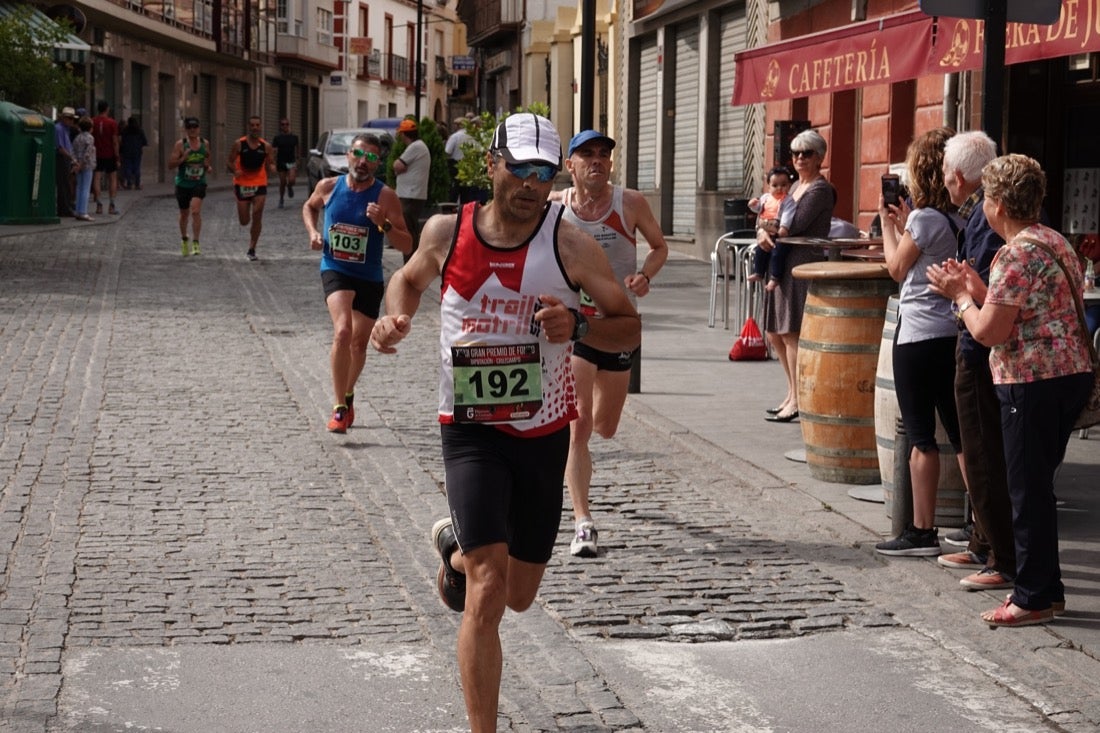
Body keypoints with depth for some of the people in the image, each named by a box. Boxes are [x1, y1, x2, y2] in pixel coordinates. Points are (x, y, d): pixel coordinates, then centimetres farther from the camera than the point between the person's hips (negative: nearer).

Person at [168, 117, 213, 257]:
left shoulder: (205, 143, 2)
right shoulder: (180, 144, -7)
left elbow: (209, 159, 22)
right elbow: (170, 164, -8)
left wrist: (209, 167, 1)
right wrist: (183, 158, -23)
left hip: (199, 183, 0)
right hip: (183, 184, 0)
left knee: (195, 211, -20)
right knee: (184, 214, 14)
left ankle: (195, 243, -18)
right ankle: (184, 240, 38)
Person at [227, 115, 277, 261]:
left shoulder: (266, 147, 2)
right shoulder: (239, 144, -2)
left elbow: (270, 165, 5)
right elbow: (230, 163, 1)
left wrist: (271, 167, -18)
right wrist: (235, 171, -20)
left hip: (259, 184, 0)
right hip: (242, 184, 0)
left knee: (257, 216, -11)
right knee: (244, 221, -2)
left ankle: (252, 249, -1)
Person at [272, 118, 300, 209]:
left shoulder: (294, 137, 6)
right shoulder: (277, 138, 1)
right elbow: (274, 151, -3)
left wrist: (297, 162, 12)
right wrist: (274, 163, -14)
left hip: (291, 162, 0)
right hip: (281, 163, 0)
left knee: (291, 180, -18)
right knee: (282, 182, 3)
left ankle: (290, 188, 18)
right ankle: (281, 200, 22)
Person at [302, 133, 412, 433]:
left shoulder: (386, 197, -11)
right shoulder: (328, 187, -4)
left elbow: (407, 245, -13)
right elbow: (309, 207, 20)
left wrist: (384, 224, -29)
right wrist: (313, 231, 1)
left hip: (369, 278, 1)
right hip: (335, 270, -1)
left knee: (359, 343, 15)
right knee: (343, 332, -25)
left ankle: (348, 396, 42)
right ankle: (340, 408, -20)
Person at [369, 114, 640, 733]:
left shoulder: (570, 245, -10)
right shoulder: (447, 233, -5)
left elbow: (631, 328, -6)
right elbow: (409, 279, 17)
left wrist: (578, 327, -27)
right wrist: (396, 317, -5)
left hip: (545, 433, 2)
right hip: (472, 431, -2)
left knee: (518, 597, 17)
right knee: (488, 588, -18)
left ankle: (455, 546, 51)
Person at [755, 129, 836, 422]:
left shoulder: (820, 190, -8)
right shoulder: (796, 186, 20)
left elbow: (796, 225, -18)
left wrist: (769, 228, -1)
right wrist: (763, 231, -7)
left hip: (805, 263, -10)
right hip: (783, 264, 10)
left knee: (791, 332, -9)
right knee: (775, 333, 12)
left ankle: (797, 401, -4)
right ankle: (794, 393, 24)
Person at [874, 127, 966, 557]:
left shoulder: (923, 218, -13)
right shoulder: (960, 219, 8)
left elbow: (898, 269, -2)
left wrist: (888, 225, 9)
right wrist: (902, 224, 21)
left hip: (918, 335, -7)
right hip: (955, 334, 7)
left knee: (920, 437, -2)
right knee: (961, 433, 11)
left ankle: (922, 532, 2)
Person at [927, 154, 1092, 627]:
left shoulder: (1017, 255, -16)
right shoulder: (1053, 241, 15)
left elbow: (989, 332, -18)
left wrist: (960, 296, -2)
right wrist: (977, 289, 14)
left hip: (1034, 383, -10)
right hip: (1072, 374, 10)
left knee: (1028, 490, -2)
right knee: (1037, 486, 16)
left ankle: (1034, 597, 5)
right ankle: (1044, 588, 23)